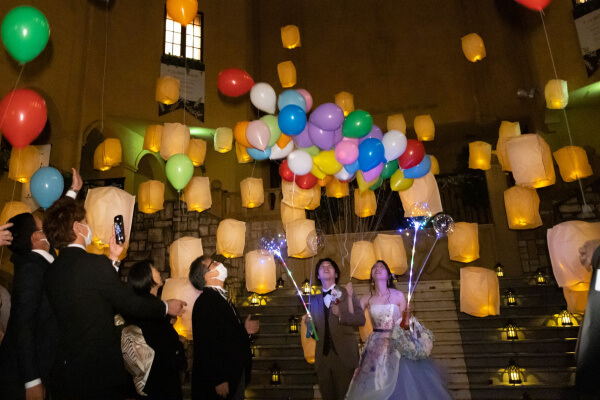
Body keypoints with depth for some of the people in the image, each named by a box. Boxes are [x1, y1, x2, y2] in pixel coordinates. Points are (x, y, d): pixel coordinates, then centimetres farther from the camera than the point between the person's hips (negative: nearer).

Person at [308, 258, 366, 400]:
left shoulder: (347, 294, 5)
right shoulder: (314, 300, 14)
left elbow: (361, 319, -3)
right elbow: (314, 328, 16)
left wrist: (341, 315, -16)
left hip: (344, 355, -3)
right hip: (323, 356, 3)